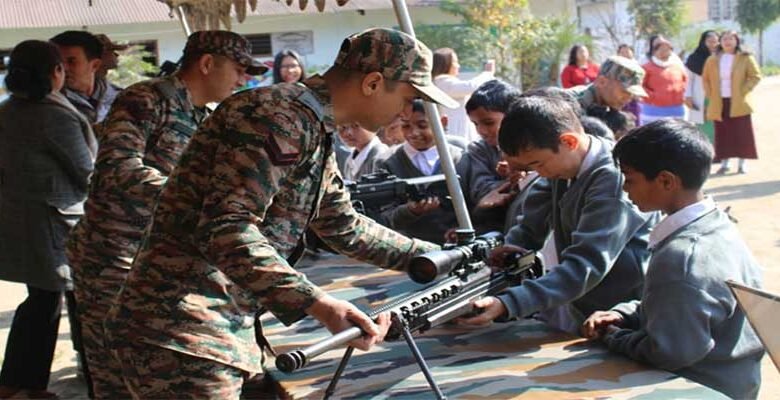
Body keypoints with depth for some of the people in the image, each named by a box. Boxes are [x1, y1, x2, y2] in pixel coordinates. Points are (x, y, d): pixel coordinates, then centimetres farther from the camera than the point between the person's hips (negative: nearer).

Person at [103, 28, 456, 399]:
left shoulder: (317, 135, 16)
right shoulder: (278, 117, -17)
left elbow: (346, 228, 29)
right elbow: (226, 228, -27)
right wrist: (317, 304, -34)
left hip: (228, 332, 10)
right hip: (179, 332, -10)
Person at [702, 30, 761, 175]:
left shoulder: (745, 58, -2)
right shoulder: (712, 60, 8)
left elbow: (755, 76, -4)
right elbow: (705, 78, 16)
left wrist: (743, 91, -12)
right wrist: (709, 94, 4)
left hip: (738, 103, -3)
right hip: (719, 103, 3)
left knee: (741, 134, 0)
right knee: (723, 134, 5)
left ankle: (742, 163, 8)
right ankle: (724, 163, 12)